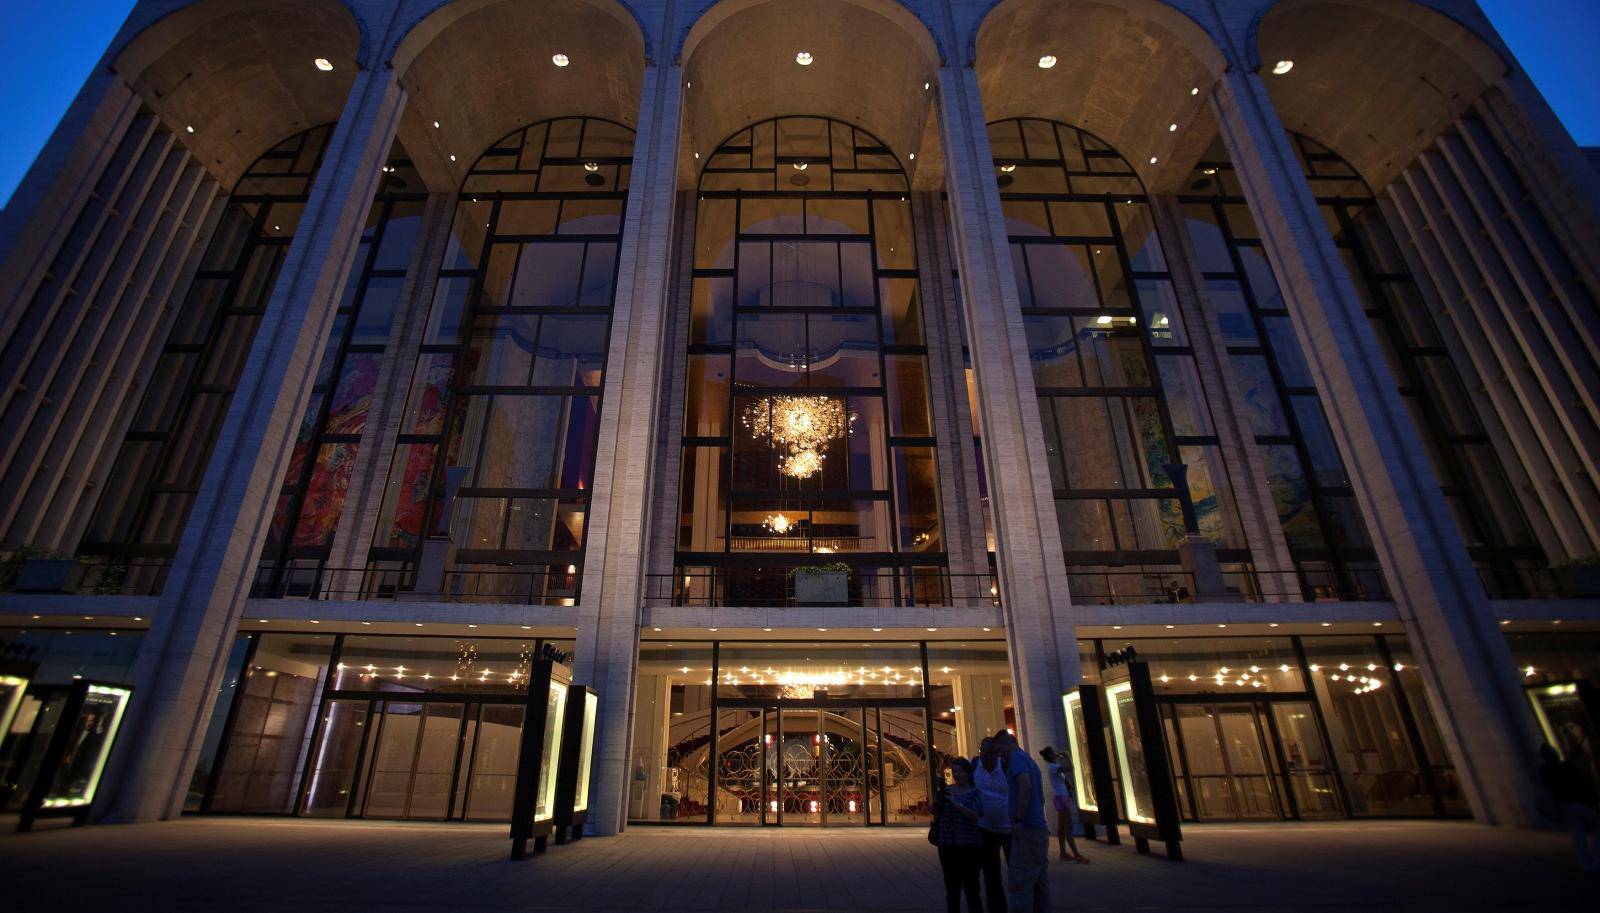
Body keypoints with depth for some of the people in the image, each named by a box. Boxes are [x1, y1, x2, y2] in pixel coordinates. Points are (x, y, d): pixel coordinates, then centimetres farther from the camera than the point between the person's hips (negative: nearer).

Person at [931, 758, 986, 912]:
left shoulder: (974, 793, -2)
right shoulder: (945, 790, 7)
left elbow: (975, 815, -17)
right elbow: (936, 815, 10)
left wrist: (956, 804, -27)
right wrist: (937, 805, -11)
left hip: (968, 846, -3)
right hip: (947, 845, 3)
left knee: (971, 887, 1)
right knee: (952, 888, 11)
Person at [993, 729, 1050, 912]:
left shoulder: (1016, 758, -9)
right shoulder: (1030, 761, 19)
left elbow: (1025, 786, -25)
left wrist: (1018, 821, -21)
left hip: (1027, 830, -9)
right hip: (1040, 829, 10)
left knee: (1019, 885, -7)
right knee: (1039, 884, 12)